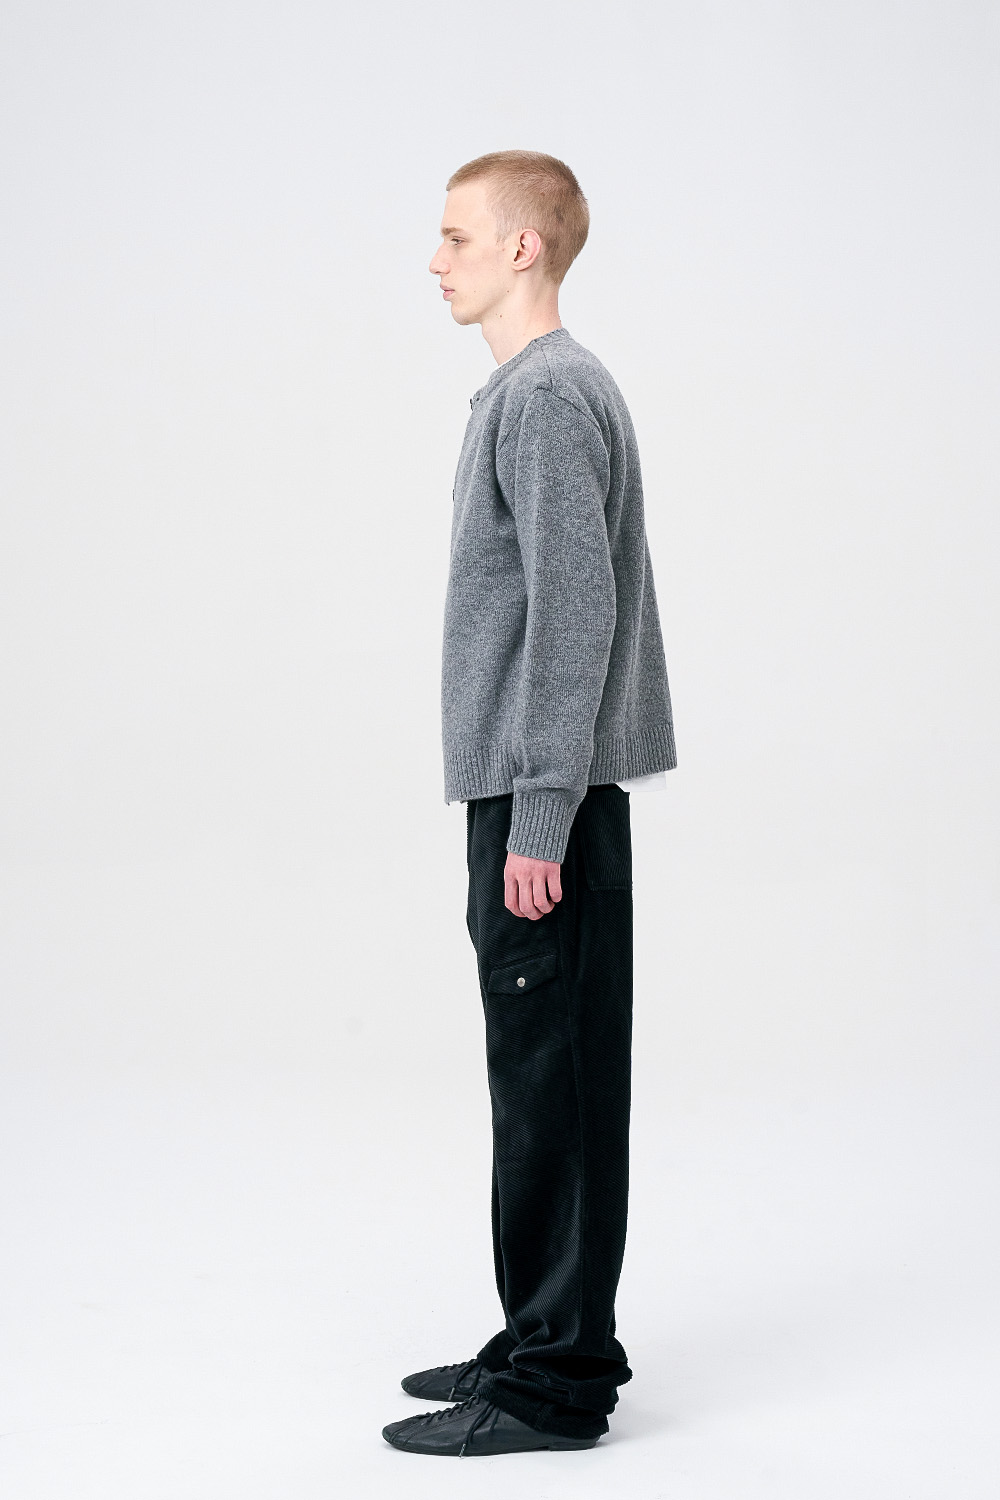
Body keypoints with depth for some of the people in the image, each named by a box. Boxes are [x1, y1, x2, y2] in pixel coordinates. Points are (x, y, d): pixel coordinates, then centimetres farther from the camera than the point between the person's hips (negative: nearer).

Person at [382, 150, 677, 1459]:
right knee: (544, 1078, 15)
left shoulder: (549, 397, -13)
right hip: (537, 795, 10)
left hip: (547, 803, -10)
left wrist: (540, 820, -21)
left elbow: (578, 612, -20)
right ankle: (556, 1342, 24)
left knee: (553, 1081, -5)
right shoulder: (541, 391, 19)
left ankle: (554, 1383, 3)